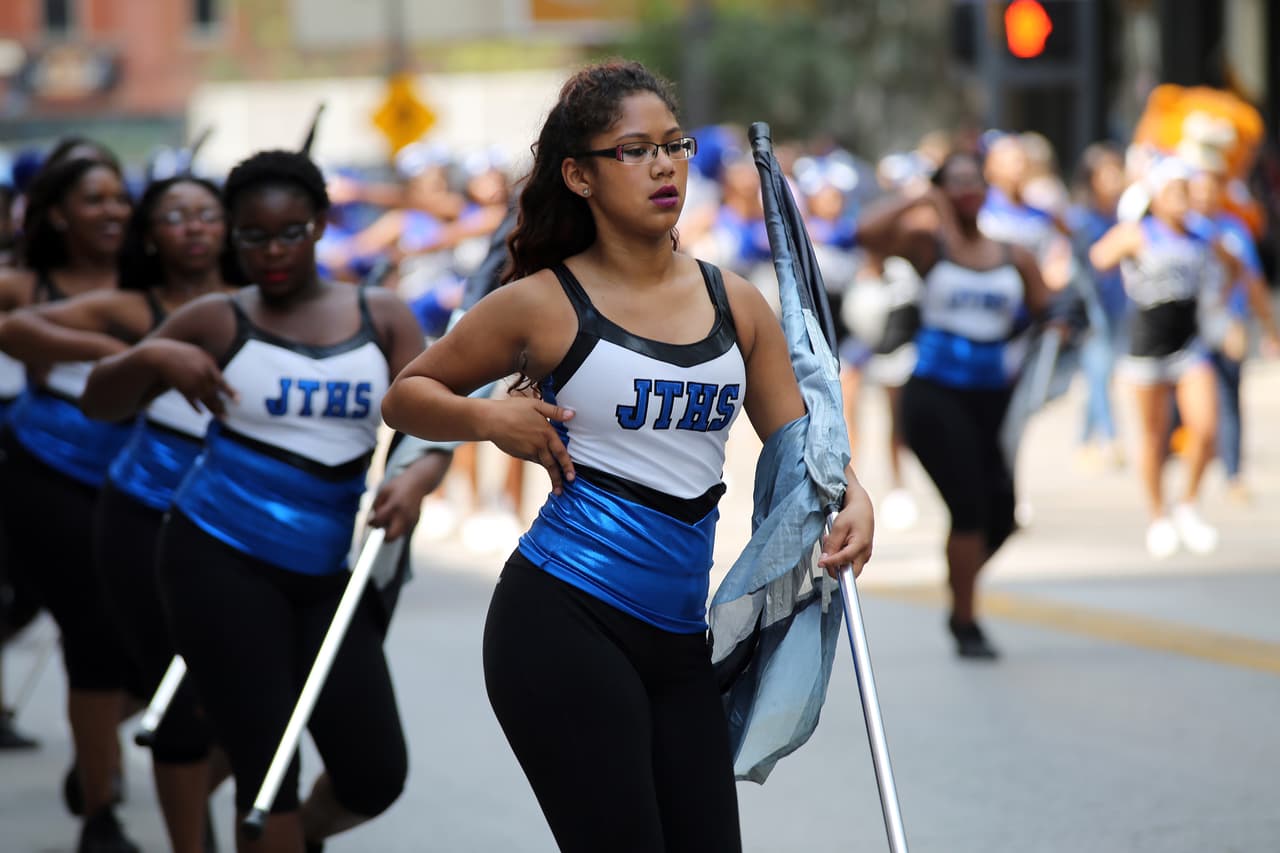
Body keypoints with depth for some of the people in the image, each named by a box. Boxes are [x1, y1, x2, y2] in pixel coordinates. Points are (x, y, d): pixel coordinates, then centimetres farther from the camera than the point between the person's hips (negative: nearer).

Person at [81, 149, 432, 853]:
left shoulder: (382, 318, 7)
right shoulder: (219, 322, 3)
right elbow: (101, 402, 6)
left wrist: (415, 478, -22)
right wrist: (151, 355, -14)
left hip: (333, 572, 2)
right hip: (223, 561, -2)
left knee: (374, 776, -2)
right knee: (266, 765, -7)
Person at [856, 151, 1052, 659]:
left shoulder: (1014, 259, 11)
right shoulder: (928, 245, 1)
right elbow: (868, 234, -16)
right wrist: (920, 200, -12)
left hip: (995, 396, 4)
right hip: (936, 393, -4)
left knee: (1002, 513, 1)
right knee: (968, 508, -11)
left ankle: (961, 606, 29)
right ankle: (966, 625, 4)